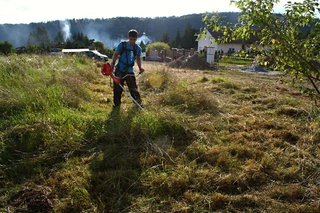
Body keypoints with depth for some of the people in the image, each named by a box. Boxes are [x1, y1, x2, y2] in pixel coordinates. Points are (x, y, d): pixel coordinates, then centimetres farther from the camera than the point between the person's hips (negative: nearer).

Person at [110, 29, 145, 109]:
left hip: (129, 71, 1)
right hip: (119, 70, -1)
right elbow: (115, 54, 1)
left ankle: (138, 102, 20)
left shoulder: (138, 48, 3)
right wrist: (113, 62, -18)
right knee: (117, 88, 4)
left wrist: (140, 67, 0)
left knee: (133, 87, -2)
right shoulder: (122, 44, -3)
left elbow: (138, 59, 15)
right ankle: (116, 104, 20)